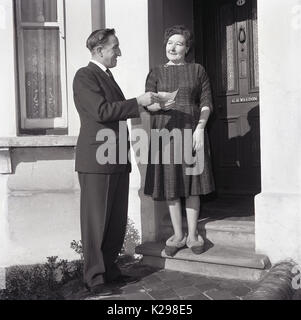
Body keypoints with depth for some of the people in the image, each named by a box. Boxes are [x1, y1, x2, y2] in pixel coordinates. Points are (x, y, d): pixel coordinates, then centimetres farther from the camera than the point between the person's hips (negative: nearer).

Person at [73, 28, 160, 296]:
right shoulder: (85, 76, -7)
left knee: (118, 220, 11)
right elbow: (102, 111, -19)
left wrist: (143, 105, 14)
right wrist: (138, 102, -15)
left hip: (118, 160, 9)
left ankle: (110, 269, 23)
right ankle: (94, 277, 11)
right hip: (96, 160, -9)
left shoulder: (108, 76, 22)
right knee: (96, 221, -1)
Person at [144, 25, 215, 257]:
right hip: (165, 131, 1)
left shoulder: (198, 70, 9)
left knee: (191, 184, 3)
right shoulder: (156, 73, 11)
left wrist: (200, 128, -9)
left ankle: (193, 235, 15)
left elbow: (206, 103, 4)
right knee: (170, 185, 3)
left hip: (192, 131, -1)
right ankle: (178, 235, 15)